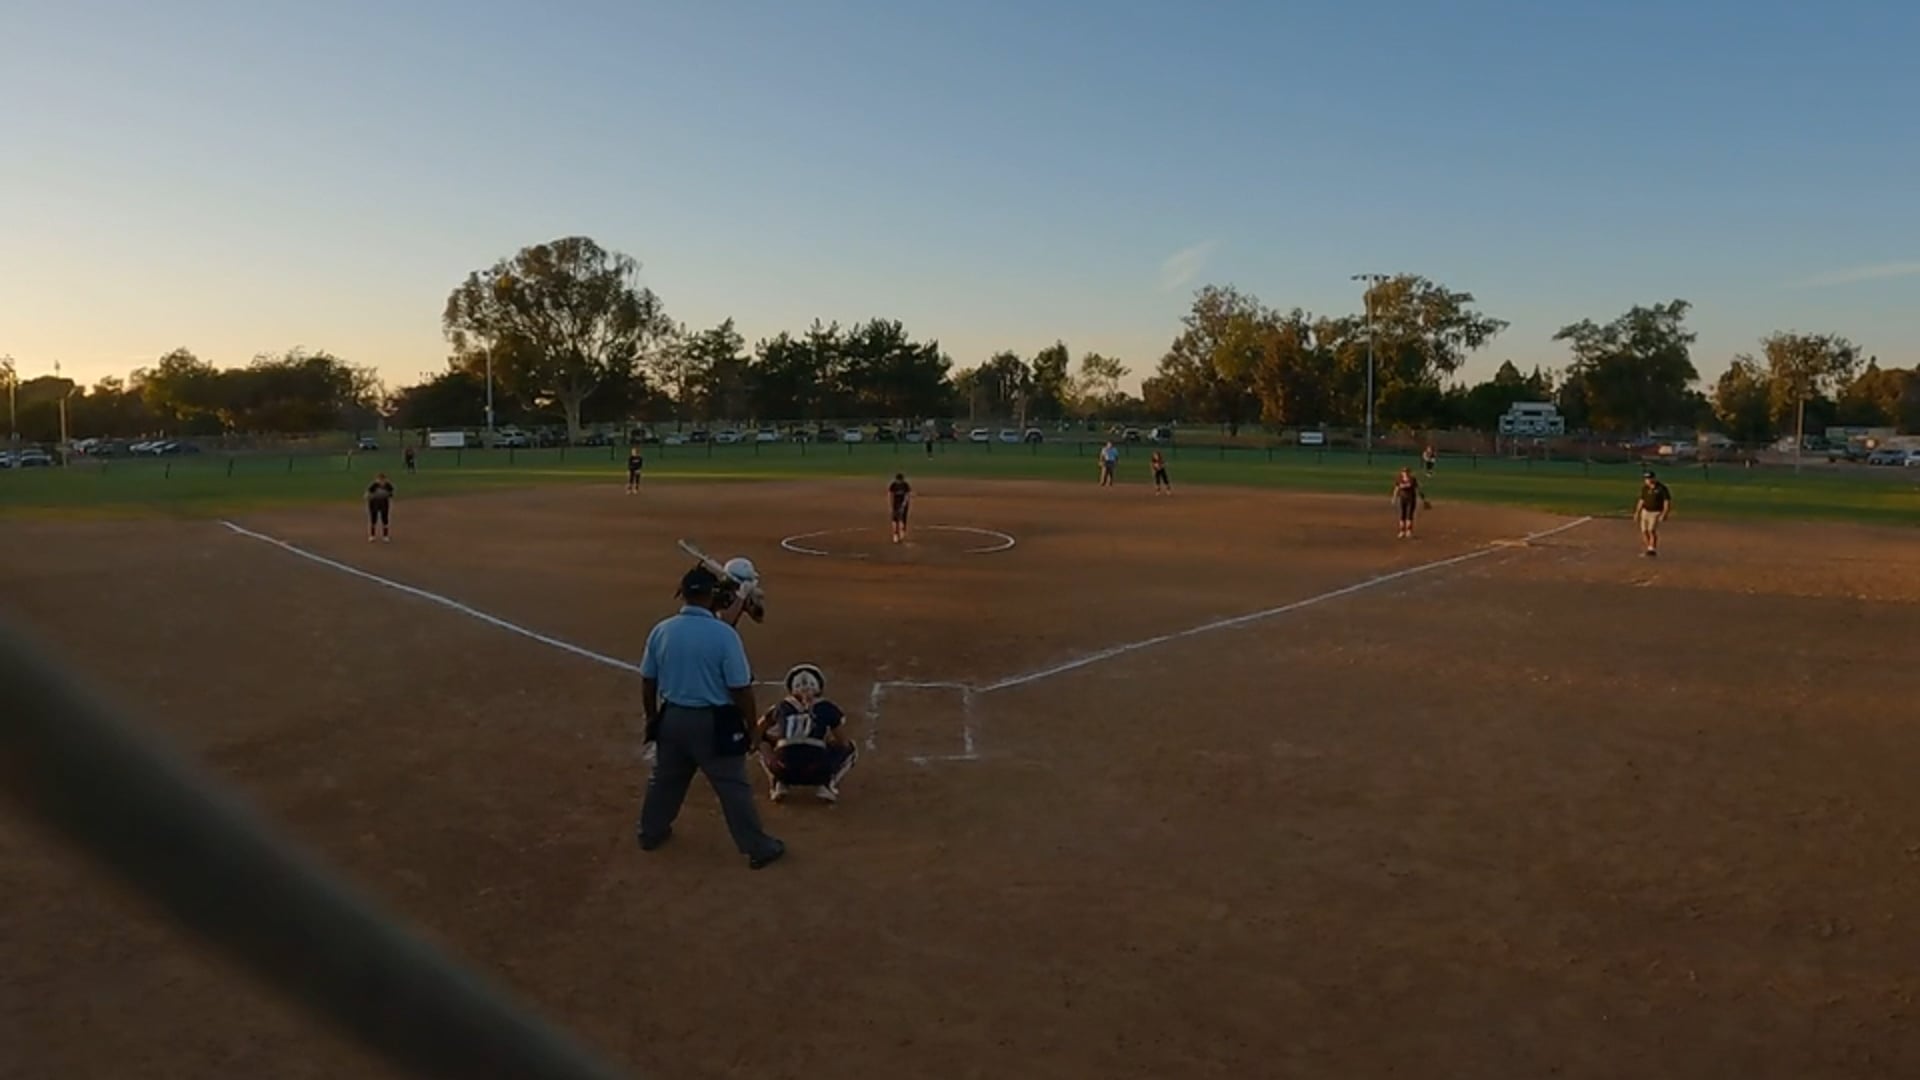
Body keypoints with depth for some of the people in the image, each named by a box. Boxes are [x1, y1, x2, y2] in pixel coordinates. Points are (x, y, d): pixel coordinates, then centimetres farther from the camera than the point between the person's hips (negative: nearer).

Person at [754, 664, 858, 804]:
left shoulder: (781, 706, 17)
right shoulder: (828, 708, 13)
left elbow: (756, 733, 22)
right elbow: (843, 744, 20)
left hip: (785, 771, 2)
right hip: (818, 771, -2)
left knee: (765, 745, 35)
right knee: (850, 749, 28)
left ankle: (779, 784, 11)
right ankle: (826, 784, 4)